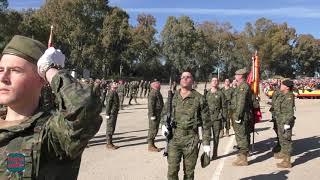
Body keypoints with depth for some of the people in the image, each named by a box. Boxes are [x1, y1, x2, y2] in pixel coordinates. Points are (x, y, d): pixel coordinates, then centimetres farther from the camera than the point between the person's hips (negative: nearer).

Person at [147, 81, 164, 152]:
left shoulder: (157, 93, 16)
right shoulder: (152, 94, -16)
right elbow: (150, 105, -22)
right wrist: (152, 115, -24)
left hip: (158, 114, 10)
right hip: (154, 115, -10)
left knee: (155, 130, 15)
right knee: (152, 130, -4)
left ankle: (152, 144, 25)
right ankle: (150, 146, 3)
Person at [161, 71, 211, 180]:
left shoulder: (199, 99, -2)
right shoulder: (172, 97, 5)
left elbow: (206, 122, -1)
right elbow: (165, 113, 19)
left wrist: (206, 142, -3)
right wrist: (163, 124, -1)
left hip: (191, 139, -1)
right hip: (174, 138, 2)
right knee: (172, 170, 0)